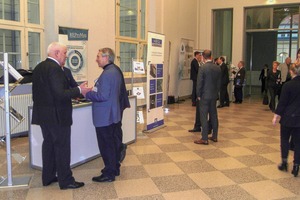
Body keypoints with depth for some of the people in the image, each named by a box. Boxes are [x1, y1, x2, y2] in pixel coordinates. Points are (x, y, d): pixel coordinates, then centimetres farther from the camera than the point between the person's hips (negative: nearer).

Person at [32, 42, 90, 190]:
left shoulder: (38, 68, 10)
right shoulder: (54, 68, -19)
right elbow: (60, 94, -26)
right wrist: (79, 90, -18)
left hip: (42, 114, 9)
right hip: (56, 115, -9)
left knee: (48, 144, 17)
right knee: (62, 147, -1)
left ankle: (48, 177, 26)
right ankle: (66, 181, 8)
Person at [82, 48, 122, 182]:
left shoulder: (107, 74, -21)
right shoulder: (115, 71, 10)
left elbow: (102, 96, -25)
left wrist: (87, 94, -14)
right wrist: (93, 91, 11)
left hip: (105, 117, -10)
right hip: (114, 114, 10)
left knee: (106, 146, 1)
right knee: (113, 143, 18)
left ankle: (109, 174, 11)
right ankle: (115, 168, 30)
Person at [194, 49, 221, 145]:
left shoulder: (202, 68, -15)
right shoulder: (218, 68, 3)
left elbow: (199, 83, -13)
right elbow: (219, 82, 8)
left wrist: (198, 95, -2)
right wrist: (216, 92, 18)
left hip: (205, 96, -6)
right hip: (214, 96, 6)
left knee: (204, 117, -2)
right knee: (214, 115, 14)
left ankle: (204, 139, -1)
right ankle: (214, 136, 23)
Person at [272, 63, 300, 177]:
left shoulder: (288, 85, -13)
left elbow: (282, 102, -12)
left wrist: (276, 116, -5)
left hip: (288, 117, -4)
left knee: (284, 139, 13)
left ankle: (284, 162, 14)